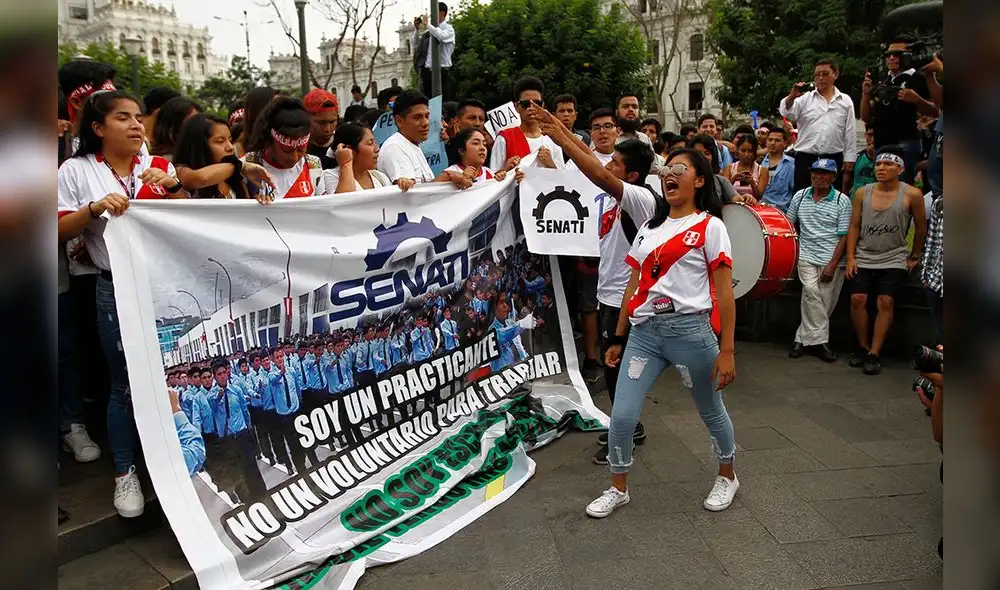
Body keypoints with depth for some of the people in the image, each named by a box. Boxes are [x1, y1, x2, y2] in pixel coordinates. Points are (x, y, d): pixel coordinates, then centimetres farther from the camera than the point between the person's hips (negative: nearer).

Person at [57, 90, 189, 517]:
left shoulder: (159, 166, 7)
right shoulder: (77, 170, 2)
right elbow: (60, 232, -1)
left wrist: (174, 187, -10)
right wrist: (94, 208, -16)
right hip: (117, 290, -2)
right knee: (125, 384, 4)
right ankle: (125, 473, 20)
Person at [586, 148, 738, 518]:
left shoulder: (710, 226, -1)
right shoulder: (650, 227, 15)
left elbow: (724, 292, -5)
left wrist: (727, 350, -10)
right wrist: (618, 339, 14)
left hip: (690, 330, -4)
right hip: (644, 331, 4)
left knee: (711, 411, 14)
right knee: (621, 416, -2)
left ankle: (727, 477, 40)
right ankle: (618, 489, 19)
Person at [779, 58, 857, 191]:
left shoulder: (845, 101, 9)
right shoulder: (805, 98, 6)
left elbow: (849, 132, 8)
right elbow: (786, 113, -11)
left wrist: (849, 158, 3)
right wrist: (792, 96, -29)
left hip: (834, 159, 1)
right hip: (806, 158, -1)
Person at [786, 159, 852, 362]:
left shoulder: (842, 200, -3)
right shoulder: (800, 196, 6)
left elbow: (843, 236, -5)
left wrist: (832, 265, -12)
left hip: (833, 260, -1)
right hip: (807, 257, 1)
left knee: (825, 302, 0)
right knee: (811, 292, -18)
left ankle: (803, 339, 13)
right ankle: (819, 340, -11)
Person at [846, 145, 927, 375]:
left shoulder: (912, 195, -6)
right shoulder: (862, 193, 1)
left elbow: (921, 227, 6)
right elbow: (854, 226, 6)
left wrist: (914, 257, 12)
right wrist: (850, 257, -1)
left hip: (894, 260, -2)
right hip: (863, 258, 2)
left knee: (885, 301, -15)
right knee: (858, 299, -11)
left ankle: (874, 354, -9)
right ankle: (862, 347, 4)